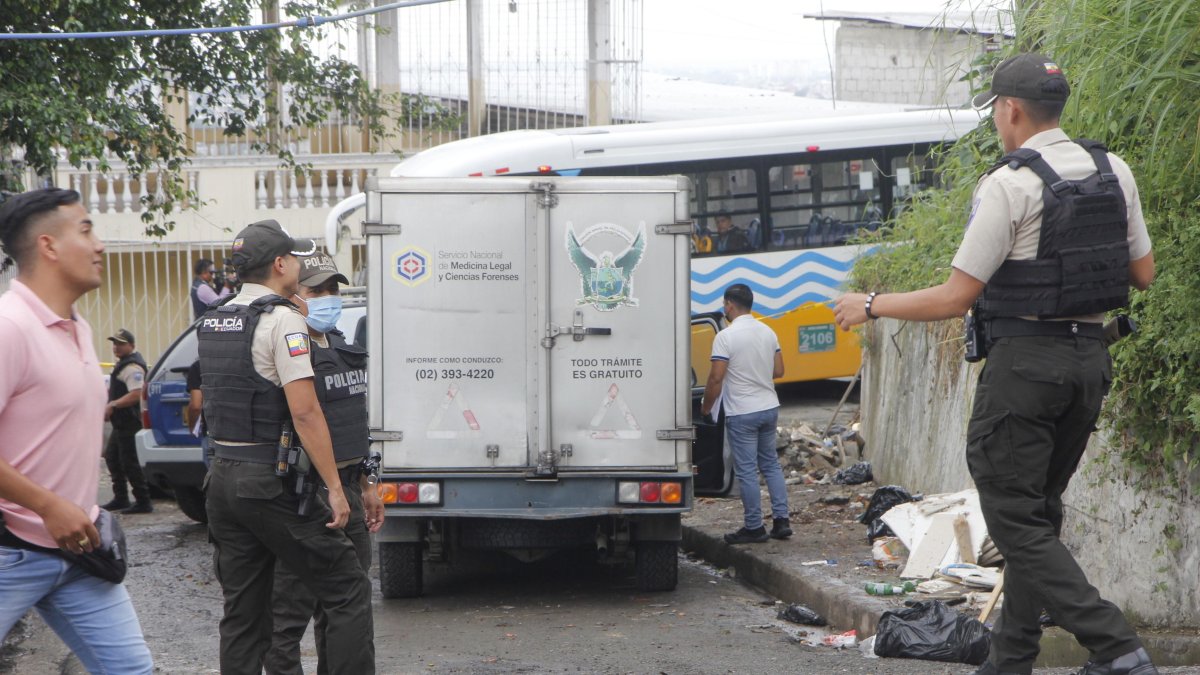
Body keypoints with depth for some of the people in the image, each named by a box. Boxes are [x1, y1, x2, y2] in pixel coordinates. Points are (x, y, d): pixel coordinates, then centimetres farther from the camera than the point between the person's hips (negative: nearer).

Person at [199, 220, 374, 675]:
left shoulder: (213, 323, 13)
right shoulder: (282, 320, -12)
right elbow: (305, 412, -18)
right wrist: (335, 488, -16)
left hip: (222, 479, 8)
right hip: (271, 483, -8)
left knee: (243, 612, 10)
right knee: (347, 590, -2)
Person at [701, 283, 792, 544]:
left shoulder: (726, 337, -16)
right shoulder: (768, 332, 5)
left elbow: (716, 378, -17)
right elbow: (778, 370, 10)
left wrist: (706, 406, -3)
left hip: (741, 413, -7)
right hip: (769, 407, 7)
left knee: (746, 471, 1)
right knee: (771, 464, 16)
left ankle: (754, 527, 5)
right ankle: (781, 520, 13)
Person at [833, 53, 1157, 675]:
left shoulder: (1009, 185, -14)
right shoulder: (1114, 172, 6)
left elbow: (954, 299, -13)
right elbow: (1144, 273, 13)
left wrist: (869, 306, 0)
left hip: (1024, 360, -7)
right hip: (1091, 356, 8)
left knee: (1015, 518, -2)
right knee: (1039, 511, 17)